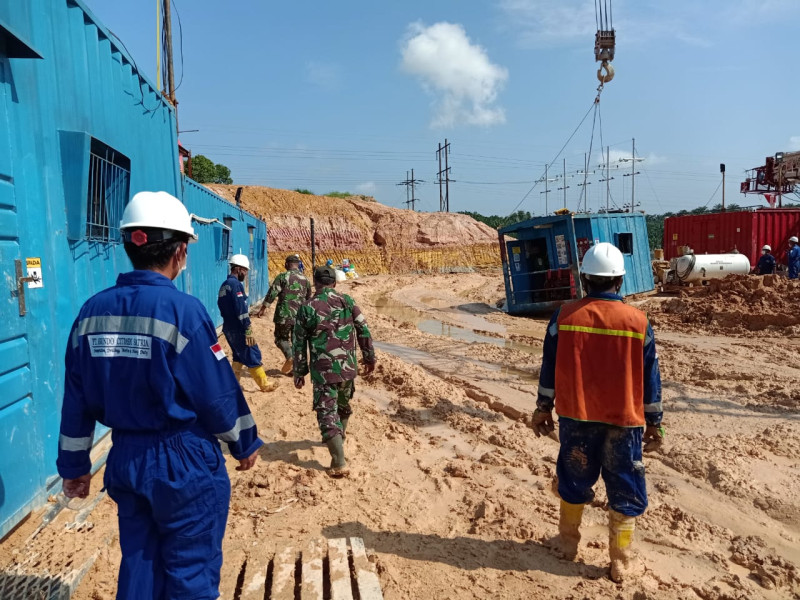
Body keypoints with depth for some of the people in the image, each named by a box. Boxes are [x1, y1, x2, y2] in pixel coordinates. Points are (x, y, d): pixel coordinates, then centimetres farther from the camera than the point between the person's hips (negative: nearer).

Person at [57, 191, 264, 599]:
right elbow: (219, 395, -15)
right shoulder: (182, 309, -20)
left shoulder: (92, 311, -2)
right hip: (185, 464, -5)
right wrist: (245, 443, 1)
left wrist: (74, 465, 16)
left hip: (125, 460, 6)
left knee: (139, 564, 22)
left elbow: (76, 401, 5)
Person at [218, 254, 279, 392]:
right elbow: (241, 309, -22)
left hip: (228, 328, 9)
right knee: (253, 356, 1)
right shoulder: (236, 284, -17)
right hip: (238, 329, -9)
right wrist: (248, 331, -22)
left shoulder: (224, 285, 12)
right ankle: (265, 384, 10)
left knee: (239, 356, 20)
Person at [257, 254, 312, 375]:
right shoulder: (305, 279, 9)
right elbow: (308, 299, 19)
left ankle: (290, 357, -13)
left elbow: (272, 293, -12)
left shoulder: (282, 277, -6)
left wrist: (263, 307, -4)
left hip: (284, 315, -4)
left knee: (281, 338, 13)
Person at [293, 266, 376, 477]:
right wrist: (369, 357, 13)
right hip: (348, 367, 4)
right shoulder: (347, 301, 0)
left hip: (323, 370, -4)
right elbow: (364, 331, 2)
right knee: (343, 405, 25)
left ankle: (339, 462, -7)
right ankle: (339, 440, 47)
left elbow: (300, 345, -3)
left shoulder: (307, 308, -6)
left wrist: (299, 373, 7)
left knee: (328, 413, -1)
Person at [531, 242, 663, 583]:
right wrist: (653, 420, 11)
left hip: (575, 417, 1)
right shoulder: (637, 321, -7)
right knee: (625, 490, 13)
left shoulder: (564, 316, -8)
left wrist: (543, 408, 10)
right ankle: (621, 562, 23)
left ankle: (568, 542, 35)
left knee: (574, 480, 19)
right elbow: (650, 377, 0)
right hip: (623, 421, -1)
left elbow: (549, 368, -2)